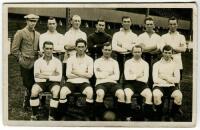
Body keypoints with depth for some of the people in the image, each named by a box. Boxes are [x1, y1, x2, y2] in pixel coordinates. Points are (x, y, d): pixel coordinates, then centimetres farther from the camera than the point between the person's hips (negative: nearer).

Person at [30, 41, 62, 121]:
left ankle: (51, 116, -24)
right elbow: (36, 77, -6)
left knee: (56, 92, -34)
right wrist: (52, 74, -10)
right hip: (41, 82, 1)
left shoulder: (57, 62, 3)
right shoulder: (38, 62, 4)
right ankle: (34, 115, -14)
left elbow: (59, 78, -6)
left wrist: (45, 76, -14)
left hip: (53, 82, -1)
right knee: (34, 91, -31)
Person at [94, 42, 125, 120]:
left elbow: (117, 76, 5)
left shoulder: (114, 62, 20)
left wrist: (103, 74, 3)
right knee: (100, 94, -37)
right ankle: (99, 116, -23)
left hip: (112, 83, 2)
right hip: (101, 83, -2)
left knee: (121, 94, -31)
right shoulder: (97, 61, 16)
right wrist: (109, 74, 6)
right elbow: (97, 75, 1)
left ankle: (121, 116, -16)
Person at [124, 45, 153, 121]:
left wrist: (133, 76, -1)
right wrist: (138, 75, 0)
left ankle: (147, 117, -20)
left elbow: (145, 79, 0)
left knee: (149, 94, -29)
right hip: (130, 83, -1)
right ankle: (128, 116, -20)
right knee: (127, 94, -34)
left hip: (141, 83, 1)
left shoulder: (145, 64, 12)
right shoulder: (128, 62, 10)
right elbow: (127, 77, -2)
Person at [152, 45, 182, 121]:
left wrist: (164, 76, -4)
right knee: (156, 95, -35)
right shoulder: (157, 64, 6)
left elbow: (177, 80, 2)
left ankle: (172, 116, -8)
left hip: (171, 86, 2)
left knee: (179, 95, -30)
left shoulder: (174, 65, 12)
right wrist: (170, 80, -4)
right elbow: (155, 79, -5)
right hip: (159, 86, -2)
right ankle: (159, 117, -12)